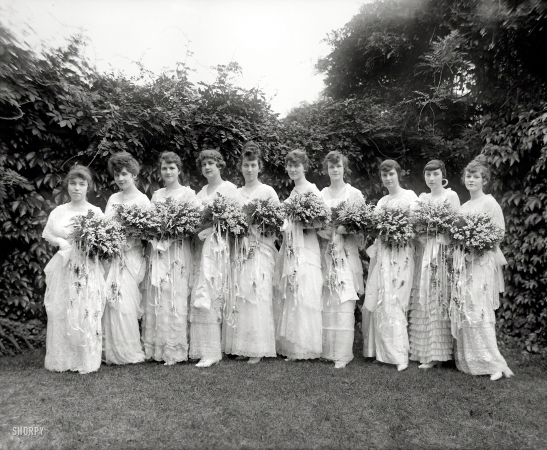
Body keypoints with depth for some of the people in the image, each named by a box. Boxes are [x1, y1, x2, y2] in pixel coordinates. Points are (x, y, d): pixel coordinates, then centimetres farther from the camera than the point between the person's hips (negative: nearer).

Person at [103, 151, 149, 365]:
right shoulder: (113, 199, 17)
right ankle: (113, 350, 14)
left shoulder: (142, 199, -1)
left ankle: (129, 352, 7)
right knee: (111, 301, 2)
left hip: (131, 255, -5)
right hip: (112, 254, 5)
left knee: (126, 302, -5)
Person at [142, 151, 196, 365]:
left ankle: (175, 350, 5)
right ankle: (155, 347, 14)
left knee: (175, 298, -4)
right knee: (155, 299, 5)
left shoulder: (188, 193, 2)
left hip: (178, 250, -5)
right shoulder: (156, 194, 17)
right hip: (158, 250, 5)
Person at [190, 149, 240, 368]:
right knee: (202, 295, 3)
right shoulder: (201, 192, 22)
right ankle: (205, 348, 11)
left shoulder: (229, 188, 1)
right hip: (201, 245, 6)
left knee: (209, 295, -11)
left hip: (218, 245, -6)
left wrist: (211, 229, -19)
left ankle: (210, 351, -5)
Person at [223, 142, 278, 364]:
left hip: (260, 250, -4)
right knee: (237, 297, 3)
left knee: (258, 298, -5)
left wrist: (261, 237, -13)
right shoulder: (235, 193, 14)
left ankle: (258, 349, 4)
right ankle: (240, 346, 13)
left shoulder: (268, 191, 3)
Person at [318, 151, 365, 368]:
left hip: (346, 254, -3)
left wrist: (341, 229, -17)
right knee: (326, 302, 4)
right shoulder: (321, 194, 12)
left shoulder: (355, 194, 4)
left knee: (344, 302, -7)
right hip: (326, 251, 3)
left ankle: (343, 354, 0)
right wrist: (328, 230, -9)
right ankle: (327, 349, 14)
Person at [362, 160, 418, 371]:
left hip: (399, 255, -6)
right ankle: (377, 350, 16)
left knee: (392, 303, -8)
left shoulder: (409, 196, 0)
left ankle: (399, 355, 1)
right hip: (380, 254, 6)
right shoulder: (381, 201, 20)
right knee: (374, 301, 4)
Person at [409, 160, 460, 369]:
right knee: (422, 300, 5)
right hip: (424, 251, 6)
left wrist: (436, 226, -16)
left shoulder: (451, 195, 0)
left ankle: (437, 353, 2)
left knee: (438, 299, -6)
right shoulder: (422, 197, 17)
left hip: (443, 251, -5)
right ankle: (423, 349, 13)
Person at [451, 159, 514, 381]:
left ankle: (494, 364, -1)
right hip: (463, 261, 7)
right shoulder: (464, 206, 17)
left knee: (478, 311, -10)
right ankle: (468, 361, 14)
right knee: (463, 310, 5)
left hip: (482, 261, -7)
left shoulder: (489, 202, -4)